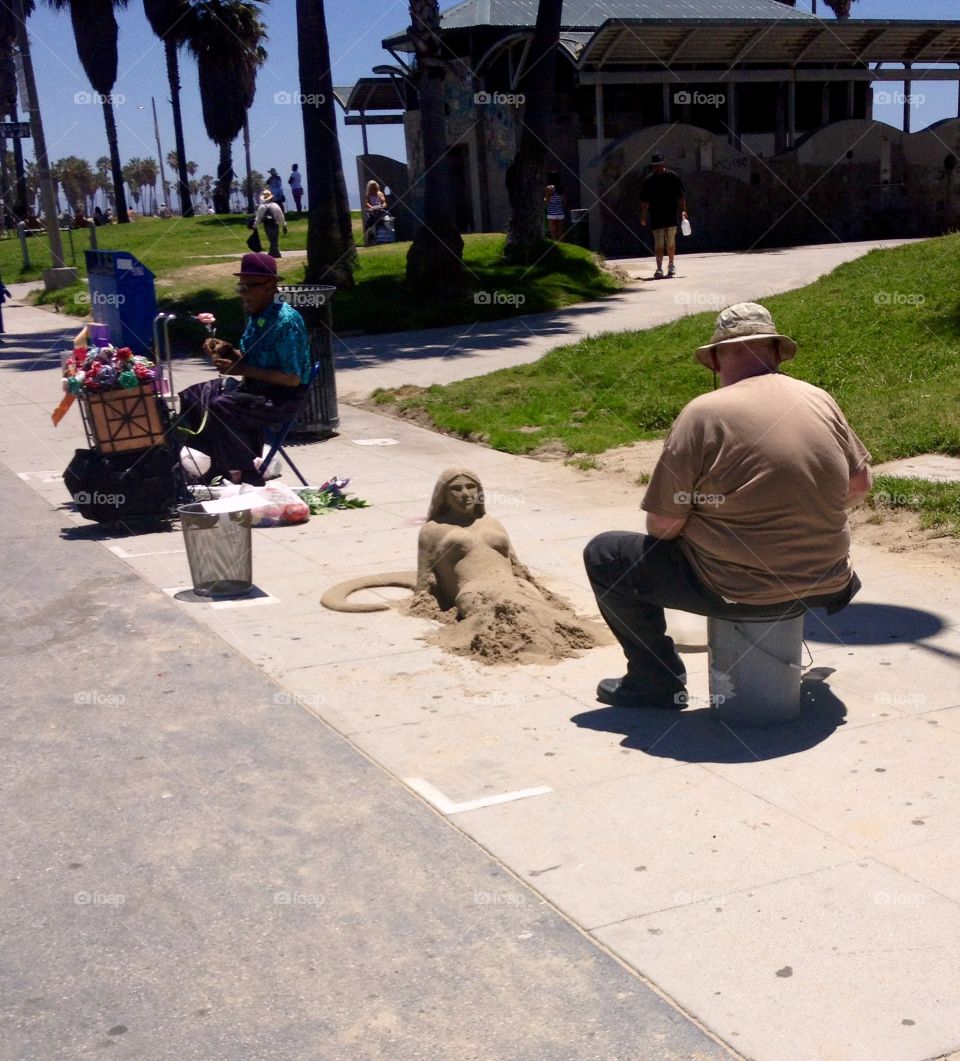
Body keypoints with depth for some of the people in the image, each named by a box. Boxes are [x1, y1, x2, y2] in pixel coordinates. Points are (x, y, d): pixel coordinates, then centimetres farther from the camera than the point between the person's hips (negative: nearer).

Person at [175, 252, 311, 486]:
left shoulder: (286, 322, -20)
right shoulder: (256, 315, 7)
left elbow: (292, 378, -24)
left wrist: (243, 369, -23)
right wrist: (228, 351, -2)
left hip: (284, 397, -10)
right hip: (256, 387, 10)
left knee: (220, 407, -29)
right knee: (191, 397, 8)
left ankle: (248, 478, -17)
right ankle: (220, 470, 7)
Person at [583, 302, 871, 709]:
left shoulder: (703, 414, -14)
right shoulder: (821, 400, 2)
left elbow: (662, 527, -13)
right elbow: (859, 485, 13)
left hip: (740, 592, -6)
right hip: (825, 583, 6)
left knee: (604, 556, 9)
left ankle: (659, 682, 13)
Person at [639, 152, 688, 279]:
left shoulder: (673, 177, 2)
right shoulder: (649, 181, 4)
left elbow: (681, 196, 4)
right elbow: (644, 201, 9)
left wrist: (683, 210, -6)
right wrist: (643, 216, 7)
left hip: (671, 216, 0)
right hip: (656, 218, 0)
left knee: (671, 241, 8)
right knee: (658, 243, -7)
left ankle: (671, 264, 25)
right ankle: (659, 268, -10)